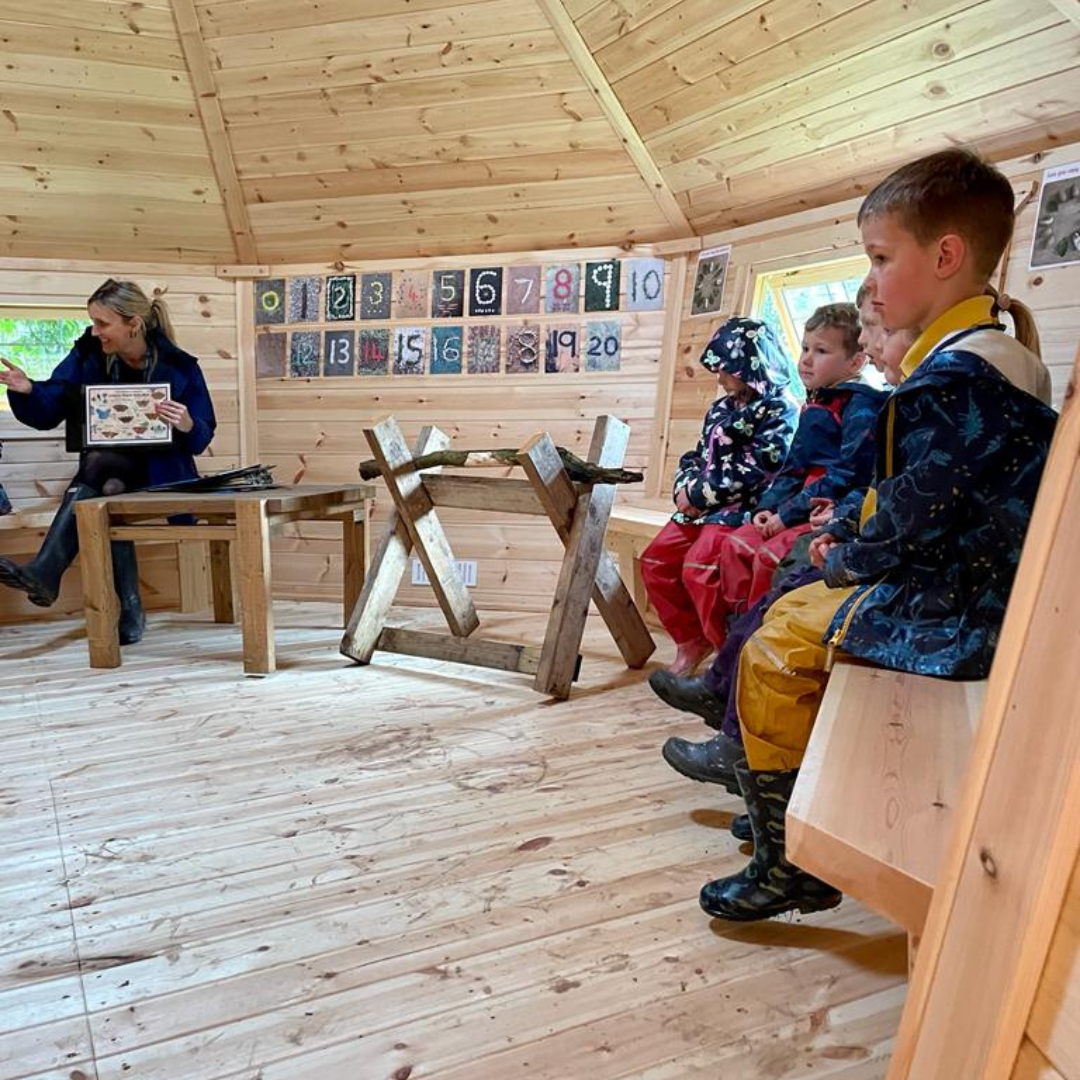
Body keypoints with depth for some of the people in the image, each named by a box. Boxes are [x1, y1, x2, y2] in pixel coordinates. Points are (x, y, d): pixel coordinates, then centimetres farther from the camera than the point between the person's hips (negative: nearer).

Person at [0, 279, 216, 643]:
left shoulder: (178, 366, -8)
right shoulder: (87, 354, 0)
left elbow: (202, 437, -5)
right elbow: (48, 412, 1)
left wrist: (187, 426, -28)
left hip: (158, 473, -3)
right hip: (105, 468, 3)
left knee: (97, 465, -34)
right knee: (108, 492, -34)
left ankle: (45, 572, -37)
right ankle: (129, 611, -36)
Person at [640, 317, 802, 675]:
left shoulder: (780, 410, -9)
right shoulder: (722, 408, 17)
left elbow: (750, 471, -18)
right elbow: (696, 456, 20)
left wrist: (698, 496, -15)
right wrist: (685, 489, -2)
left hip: (743, 509, -9)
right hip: (704, 508, 9)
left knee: (699, 568, -25)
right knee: (655, 561, 1)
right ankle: (691, 640, 13)